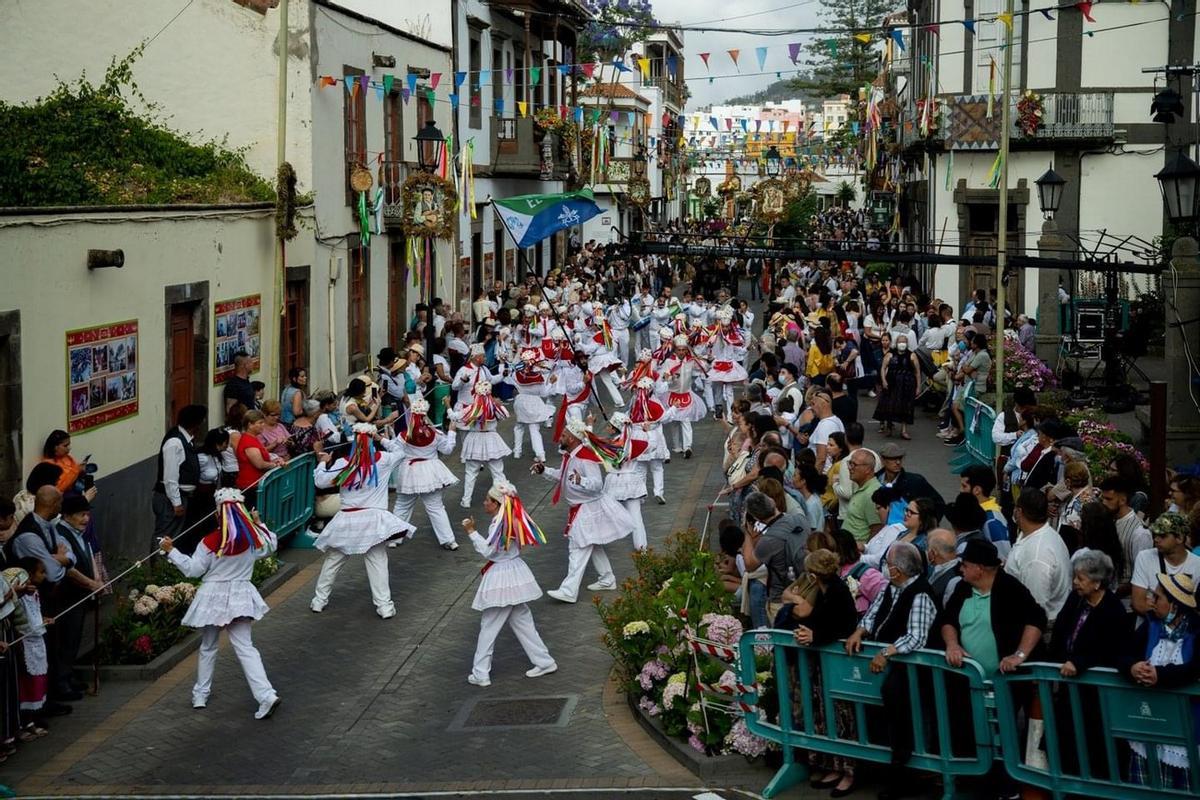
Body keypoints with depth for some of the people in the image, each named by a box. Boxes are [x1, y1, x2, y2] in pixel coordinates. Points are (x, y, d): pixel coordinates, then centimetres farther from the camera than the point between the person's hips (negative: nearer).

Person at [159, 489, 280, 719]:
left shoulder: (210, 542, -16)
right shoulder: (253, 537, -6)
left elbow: (193, 569, -10)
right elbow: (271, 545, 14)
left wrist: (171, 551, -3)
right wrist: (259, 524, 25)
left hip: (213, 598, -2)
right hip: (240, 597, 2)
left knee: (208, 647, 17)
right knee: (245, 647, 0)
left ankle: (200, 695, 27)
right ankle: (266, 695, -13)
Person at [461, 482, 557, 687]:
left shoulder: (499, 523, -21)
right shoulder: (513, 519, 6)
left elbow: (488, 551, -21)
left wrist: (472, 532, -17)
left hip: (500, 580, -9)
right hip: (515, 575, 9)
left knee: (488, 627, 0)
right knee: (522, 621, 17)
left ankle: (480, 674, 5)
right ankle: (544, 661, 20)